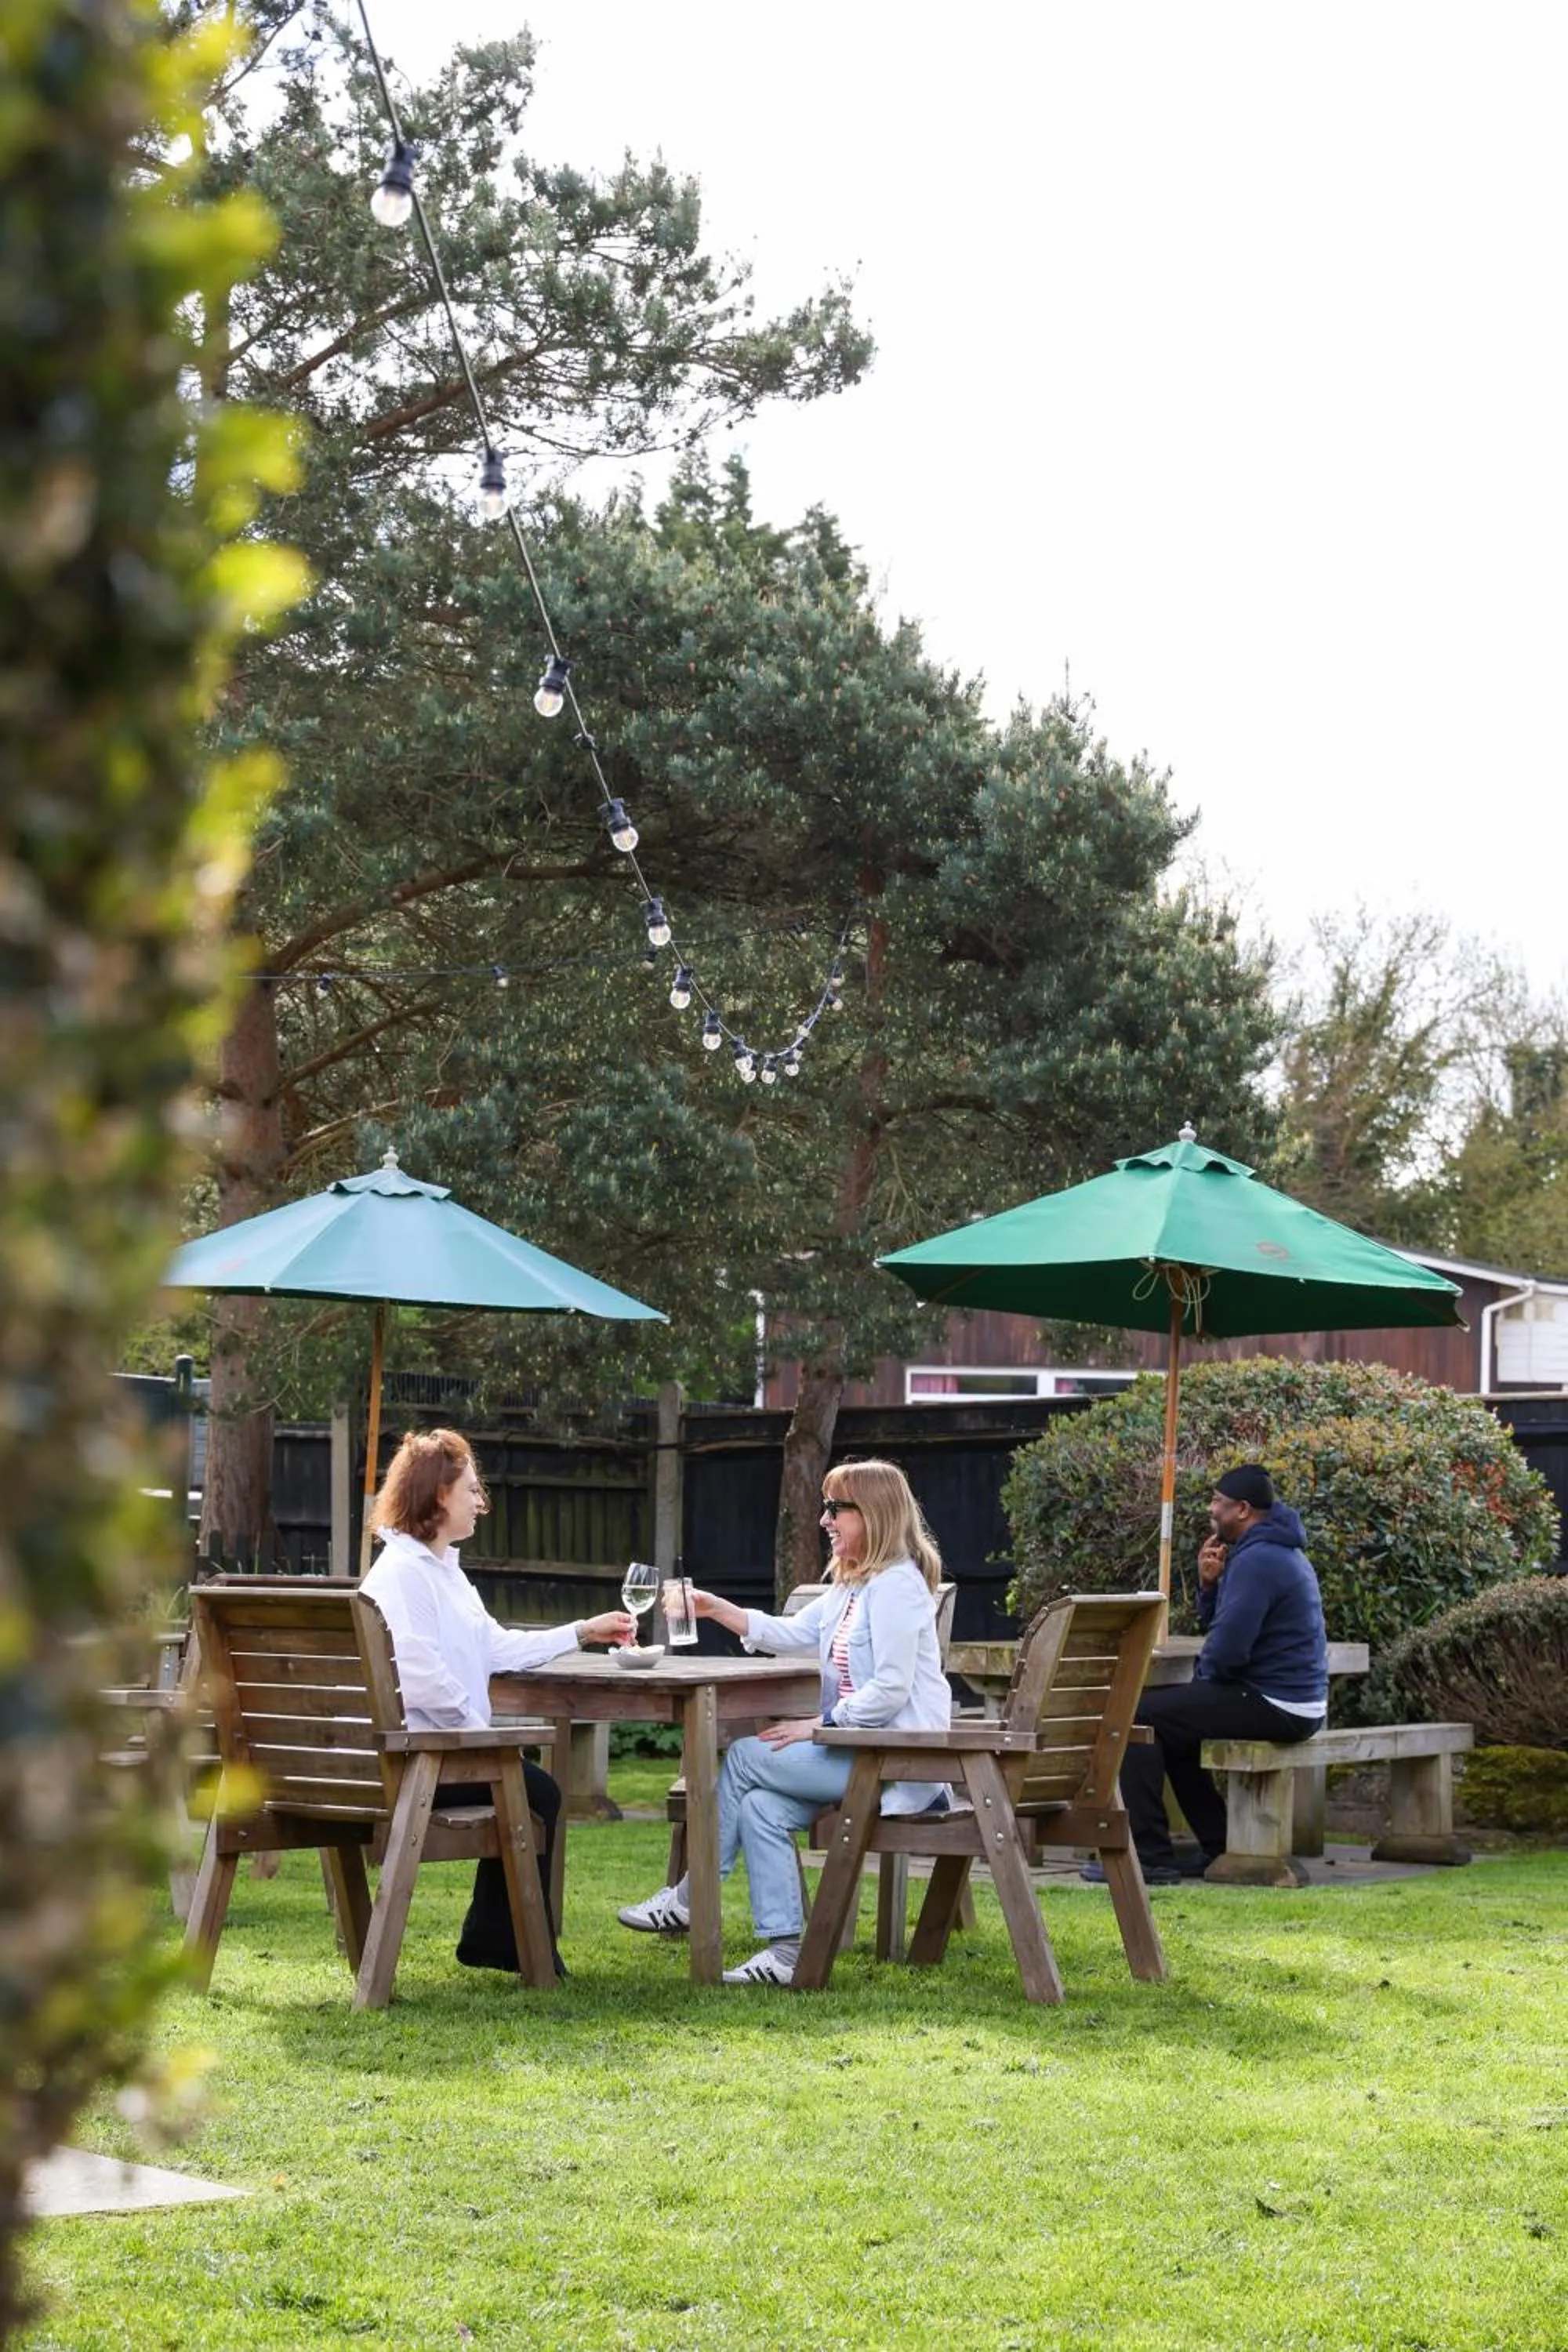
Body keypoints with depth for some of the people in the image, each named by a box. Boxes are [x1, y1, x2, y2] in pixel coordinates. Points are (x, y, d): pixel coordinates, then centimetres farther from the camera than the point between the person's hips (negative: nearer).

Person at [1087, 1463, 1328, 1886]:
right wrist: (1209, 1584, 2)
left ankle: (1150, 1855, -10)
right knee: (1169, 1715, 26)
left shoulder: (1257, 1560, -18)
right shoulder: (1274, 1550, 17)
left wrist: (1203, 1677, -4)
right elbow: (1219, 1626, 20)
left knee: (1138, 1715, -11)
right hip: (1288, 1699, 11)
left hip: (1273, 1706, -11)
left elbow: (1227, 1648, -25)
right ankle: (1219, 1847, 24)